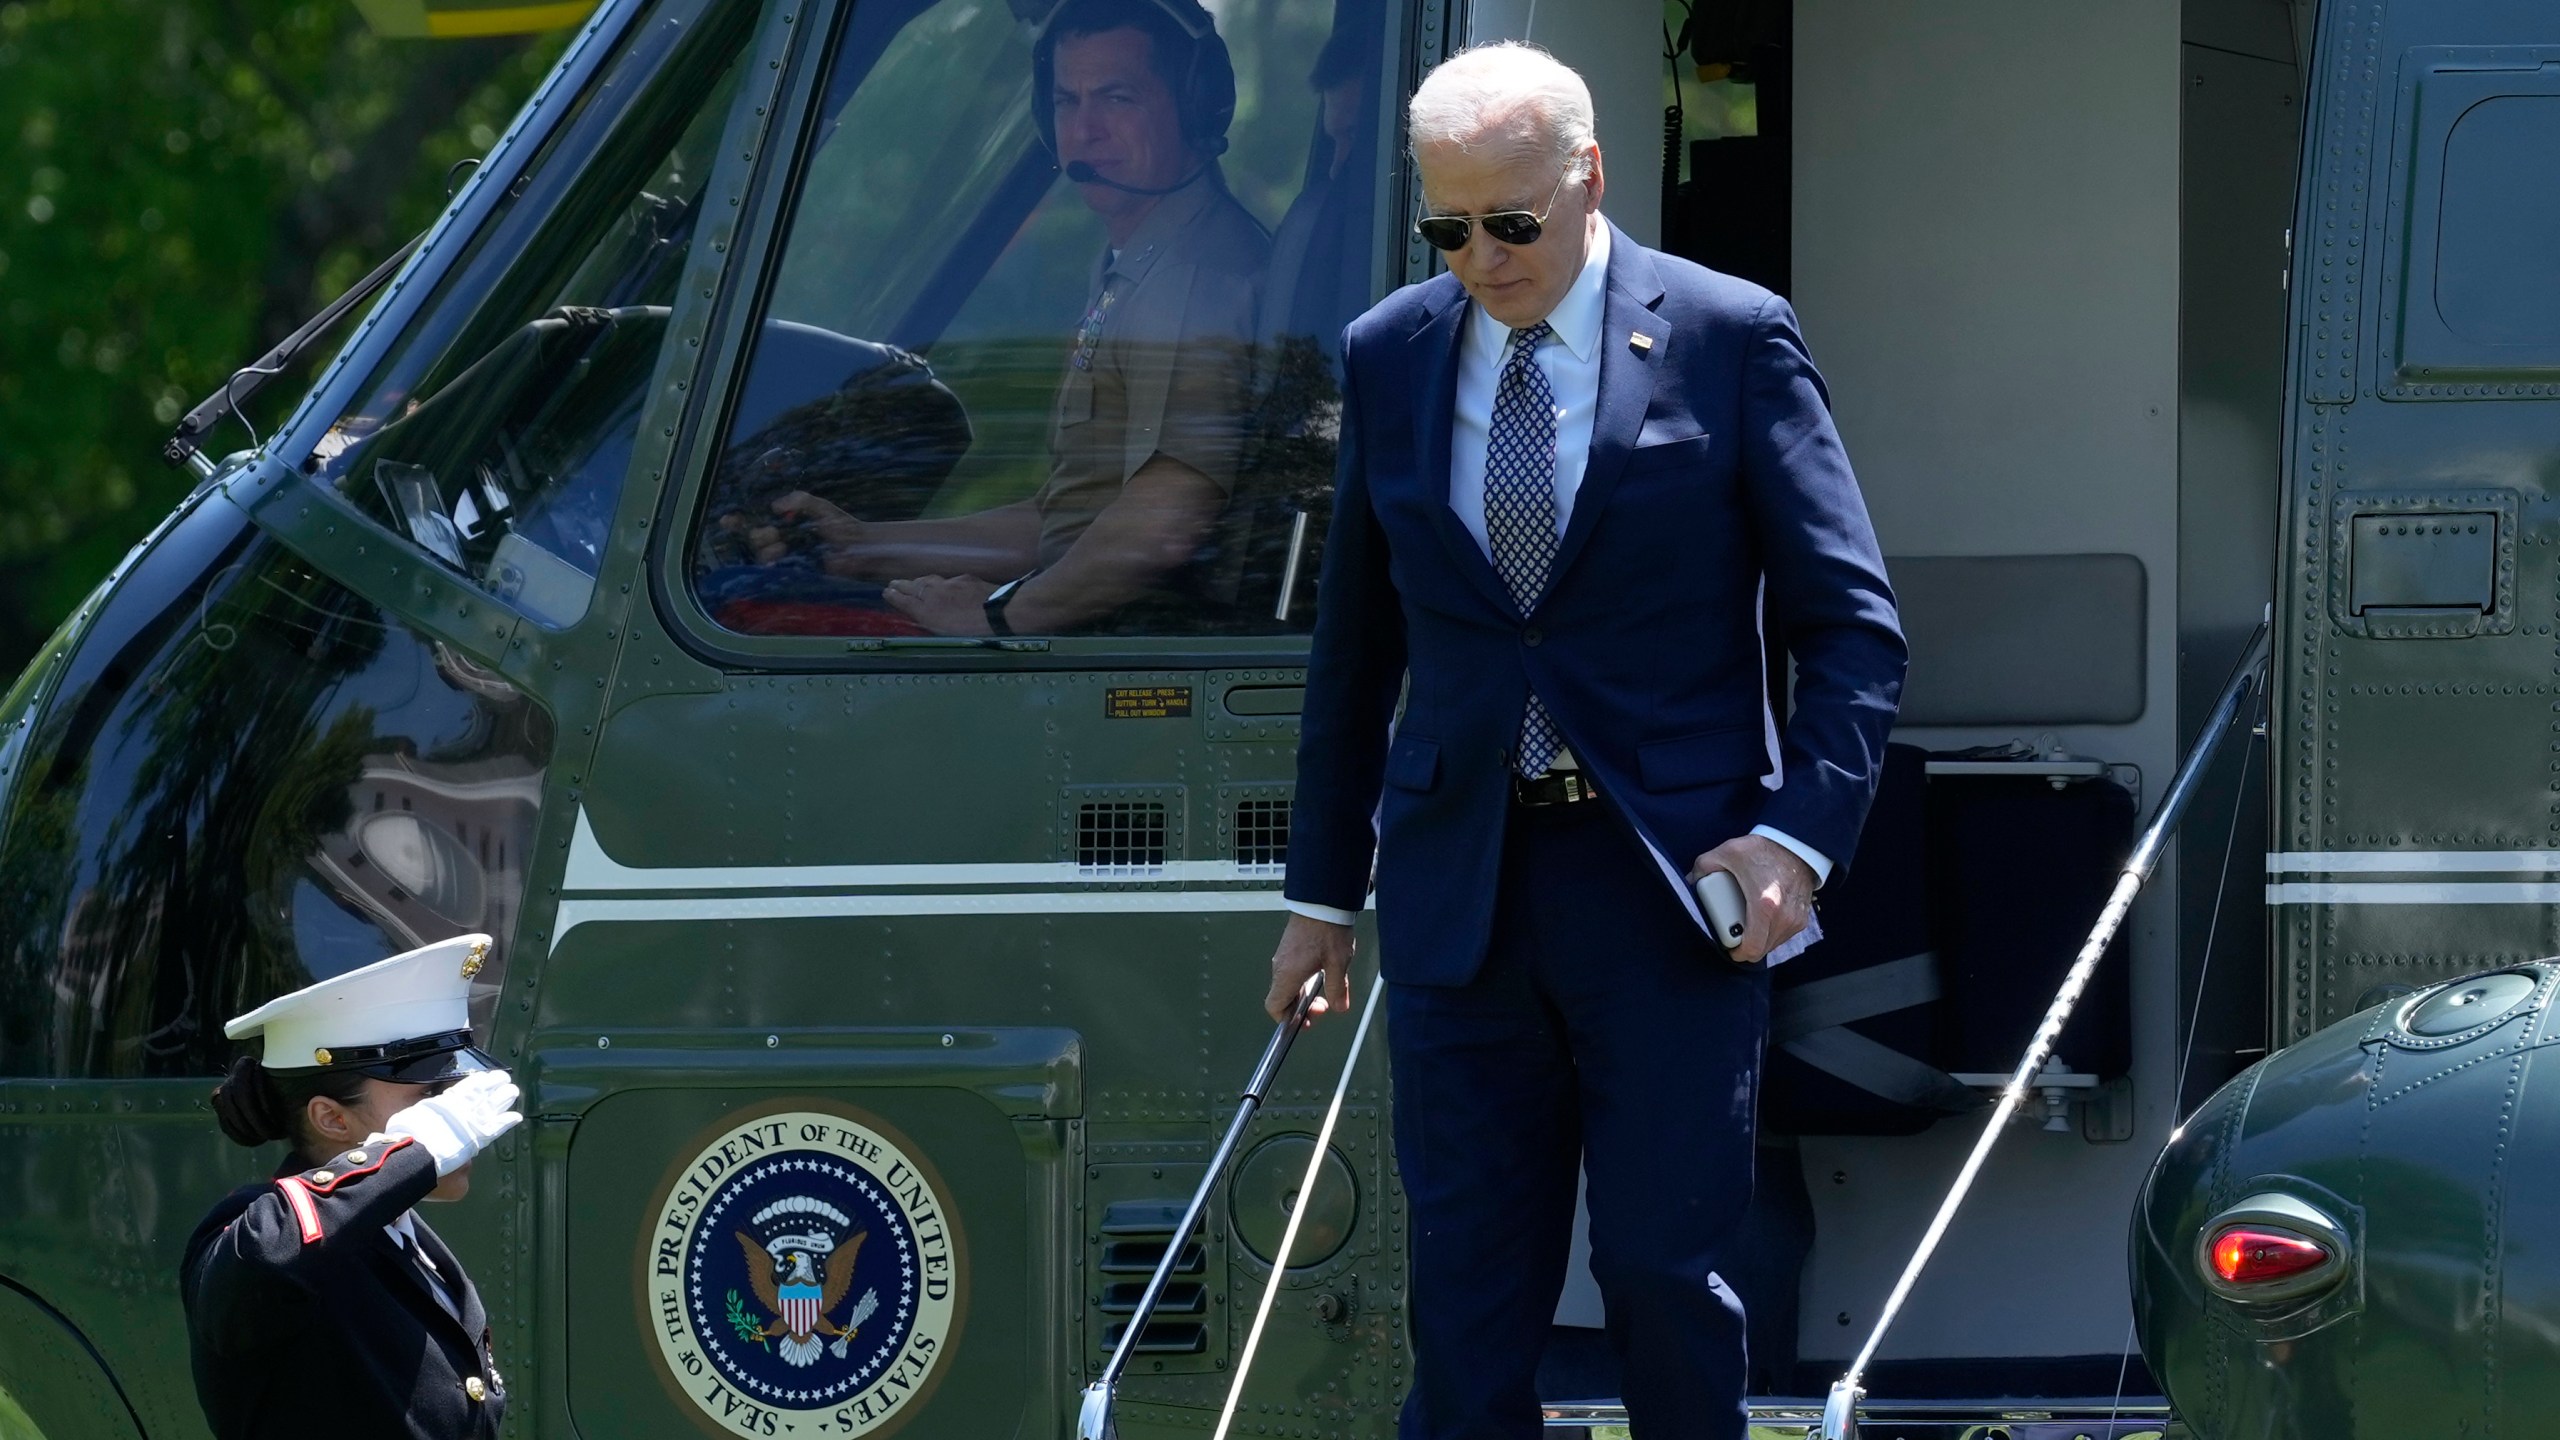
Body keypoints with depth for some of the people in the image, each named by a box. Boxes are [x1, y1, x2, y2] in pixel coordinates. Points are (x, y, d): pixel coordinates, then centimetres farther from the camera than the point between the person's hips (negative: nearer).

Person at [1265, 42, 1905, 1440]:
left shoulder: (1732, 340, -3)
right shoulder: (1388, 356, 8)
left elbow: (1850, 626, -1)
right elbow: (1355, 646, 17)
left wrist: (1799, 835, -14)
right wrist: (1321, 892, 16)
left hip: (1672, 887, -3)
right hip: (1460, 890, 3)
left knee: (1666, 1271, -3)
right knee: (1468, 1280, 3)